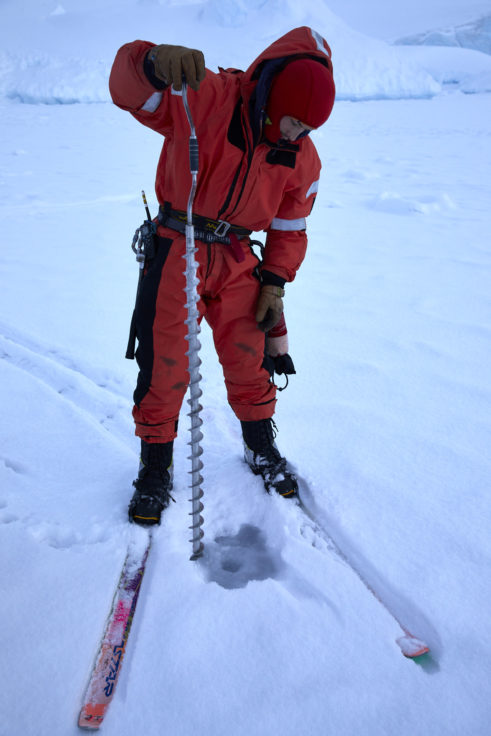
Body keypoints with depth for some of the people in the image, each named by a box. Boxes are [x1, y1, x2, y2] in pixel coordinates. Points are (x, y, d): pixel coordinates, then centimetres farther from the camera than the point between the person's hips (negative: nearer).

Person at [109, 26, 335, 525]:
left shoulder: (302, 158, -1)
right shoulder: (205, 100, -16)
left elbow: (290, 227, 10)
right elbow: (129, 87, -28)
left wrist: (274, 283, 3)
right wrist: (158, 62, -50)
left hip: (237, 262, 4)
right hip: (176, 253, -3)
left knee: (249, 363, 10)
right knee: (165, 367, 1)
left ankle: (261, 450, 35)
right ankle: (155, 470, 20)